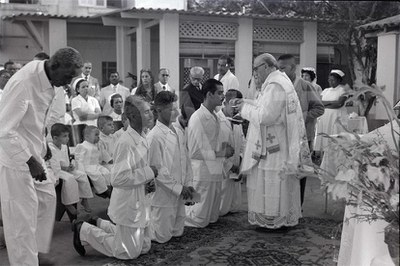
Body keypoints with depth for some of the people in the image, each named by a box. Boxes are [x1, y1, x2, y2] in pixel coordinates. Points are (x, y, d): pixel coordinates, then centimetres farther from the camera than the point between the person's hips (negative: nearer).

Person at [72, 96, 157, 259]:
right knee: (128, 253, 4)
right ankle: (84, 231, 15)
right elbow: (118, 179, -28)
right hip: (128, 205, -9)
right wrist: (148, 173, -23)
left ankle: (100, 224, 29)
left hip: (139, 203, 9)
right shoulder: (126, 142, -23)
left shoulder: (141, 138, 6)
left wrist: (148, 178, 1)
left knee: (144, 248, 20)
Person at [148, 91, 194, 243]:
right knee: (162, 236, 3)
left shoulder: (173, 132, 8)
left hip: (178, 192, 8)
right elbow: (157, 170, -18)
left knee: (178, 232, 18)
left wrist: (185, 185, 8)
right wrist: (179, 188, -15)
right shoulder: (155, 136, -19)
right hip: (163, 195, -8)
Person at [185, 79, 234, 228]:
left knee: (213, 217, 17)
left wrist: (223, 147, 2)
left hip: (215, 170, 9)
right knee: (200, 220, 1)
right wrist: (219, 153, -17)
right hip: (203, 172, -9)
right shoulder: (198, 118, -17)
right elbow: (195, 152, -19)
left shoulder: (214, 116, 11)